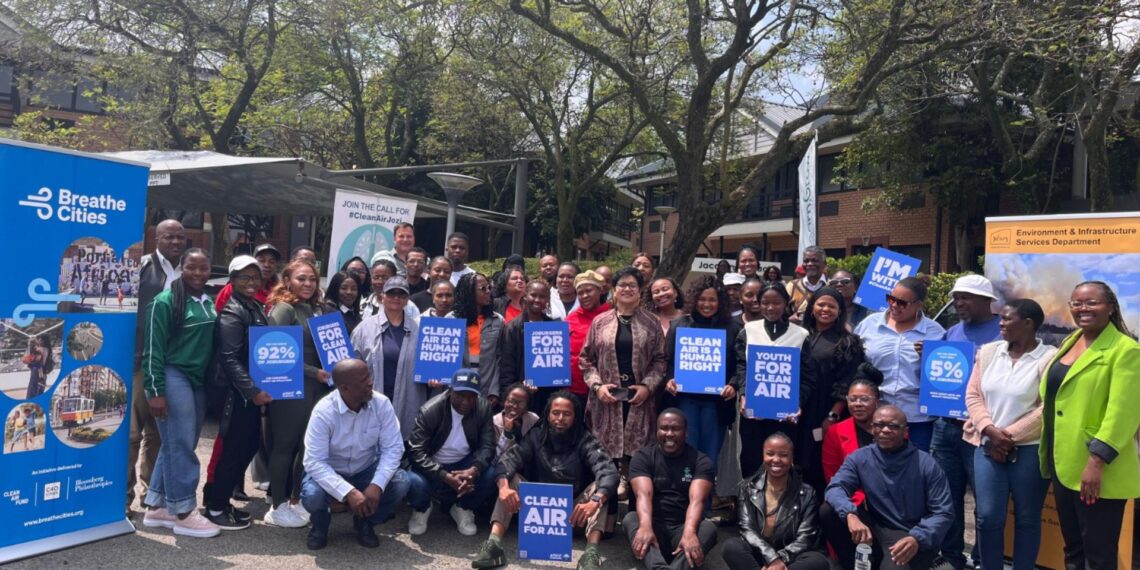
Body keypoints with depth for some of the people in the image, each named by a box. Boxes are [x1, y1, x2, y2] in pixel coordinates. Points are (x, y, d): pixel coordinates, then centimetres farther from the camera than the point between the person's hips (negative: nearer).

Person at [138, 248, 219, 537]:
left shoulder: (209, 303, 11)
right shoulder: (166, 301, -9)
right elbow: (153, 348, -11)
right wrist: (155, 391, -15)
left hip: (198, 380, 7)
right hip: (173, 377, -7)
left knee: (175, 446, 12)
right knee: (181, 446, -4)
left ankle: (156, 507, 22)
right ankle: (183, 513, 4)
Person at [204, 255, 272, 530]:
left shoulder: (257, 308, 13)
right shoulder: (232, 312, -13)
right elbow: (230, 358, -20)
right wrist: (253, 390, -24)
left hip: (251, 390, 9)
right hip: (236, 392, -9)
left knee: (249, 445, 13)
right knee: (235, 448, -2)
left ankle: (220, 500, 25)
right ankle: (216, 507, 13)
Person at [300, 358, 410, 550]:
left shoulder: (381, 403, -17)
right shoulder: (323, 412, -25)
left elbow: (393, 448, -17)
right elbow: (314, 462, -28)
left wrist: (376, 485, -32)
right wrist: (349, 492, -39)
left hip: (367, 471, 2)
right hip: (329, 474, -2)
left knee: (400, 482, -24)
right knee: (312, 495, -33)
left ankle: (364, 522, 5)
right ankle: (320, 525, 6)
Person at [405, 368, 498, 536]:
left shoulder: (484, 408, -14)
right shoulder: (429, 411, -22)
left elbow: (487, 446, -16)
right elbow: (416, 452, -25)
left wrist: (474, 470, -38)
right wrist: (445, 477, -37)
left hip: (464, 464, 2)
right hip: (433, 466, -2)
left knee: (491, 475, -27)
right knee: (414, 483, -33)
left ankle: (463, 508, 5)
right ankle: (421, 510, 7)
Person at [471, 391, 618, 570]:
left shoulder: (586, 441, -9)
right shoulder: (536, 436, -2)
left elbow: (608, 472, -26)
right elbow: (508, 459, -17)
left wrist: (595, 501, -47)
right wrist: (504, 486, -40)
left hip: (575, 511, -2)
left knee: (600, 486, -27)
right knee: (511, 478, -18)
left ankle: (591, 552, -44)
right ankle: (493, 543, -32)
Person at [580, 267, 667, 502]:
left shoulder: (651, 322, 6)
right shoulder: (600, 322, 7)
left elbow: (660, 359, 4)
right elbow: (586, 359, 7)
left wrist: (647, 386, -9)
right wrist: (597, 385, -6)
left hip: (639, 398, 0)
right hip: (607, 398, 0)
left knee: (636, 448, -1)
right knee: (606, 448, 1)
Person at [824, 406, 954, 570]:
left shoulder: (926, 464, -9)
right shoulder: (860, 458, -1)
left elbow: (944, 513, -10)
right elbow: (835, 488, -14)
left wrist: (917, 538, -28)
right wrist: (850, 515, -36)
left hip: (911, 537, -4)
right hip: (876, 531, 4)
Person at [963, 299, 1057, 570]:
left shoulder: (1050, 358, -7)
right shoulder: (988, 352, 8)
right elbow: (973, 396, 6)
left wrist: (1010, 436, -11)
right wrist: (990, 430, -8)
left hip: (1029, 449, -3)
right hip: (988, 446, 4)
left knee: (1026, 518, 9)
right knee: (988, 517, 2)